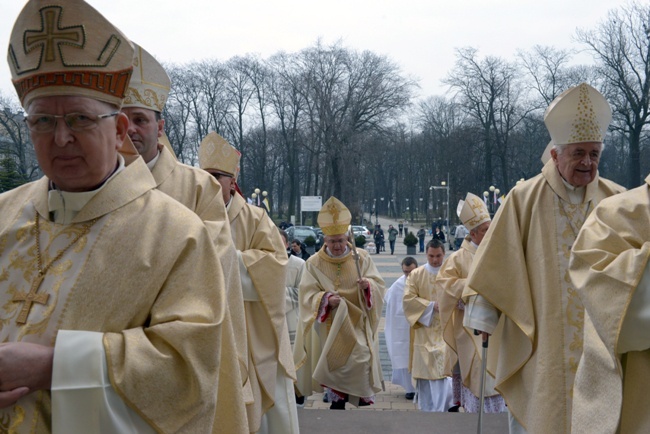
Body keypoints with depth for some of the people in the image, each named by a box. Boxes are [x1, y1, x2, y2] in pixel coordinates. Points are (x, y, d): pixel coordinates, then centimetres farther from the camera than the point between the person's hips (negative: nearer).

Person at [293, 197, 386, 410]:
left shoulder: (361, 258, 2)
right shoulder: (314, 263, -1)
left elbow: (378, 284, 0)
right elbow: (307, 294, -5)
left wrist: (367, 285, -23)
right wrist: (325, 299, -24)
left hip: (357, 324, 0)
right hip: (330, 326, 0)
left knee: (361, 359, -12)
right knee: (334, 365, 0)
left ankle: (364, 400, 3)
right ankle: (337, 401, 15)